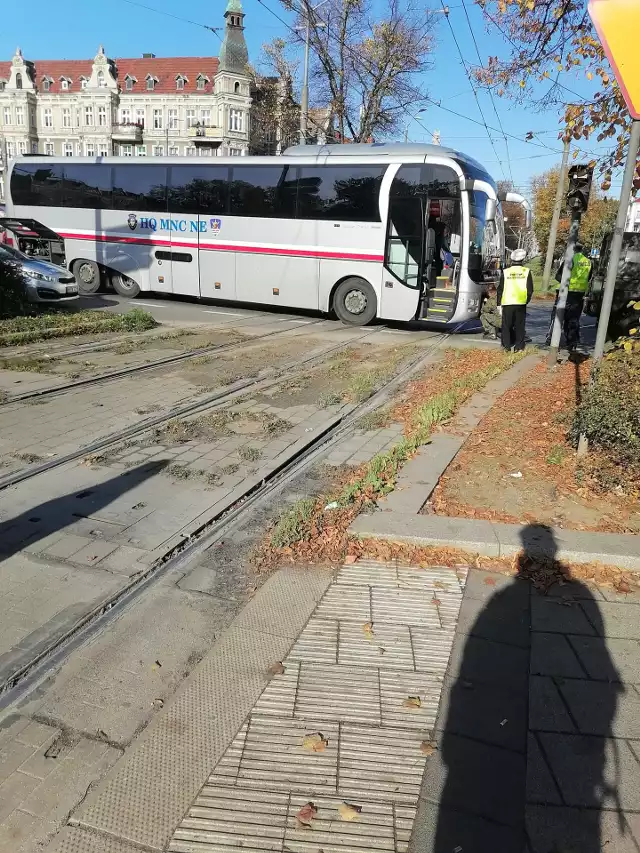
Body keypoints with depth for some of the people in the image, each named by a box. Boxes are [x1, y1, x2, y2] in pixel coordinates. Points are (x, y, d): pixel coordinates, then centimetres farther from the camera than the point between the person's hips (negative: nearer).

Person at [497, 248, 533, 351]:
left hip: (507, 303, 0)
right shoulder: (526, 271, 0)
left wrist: (499, 303, 9)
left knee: (506, 325, 8)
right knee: (519, 325, 7)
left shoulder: (505, 272, 0)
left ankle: (506, 346, 8)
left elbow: (500, 289, 3)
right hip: (521, 303, 1)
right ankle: (519, 347, 7)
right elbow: (530, 289, 2)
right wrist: (527, 300, 15)